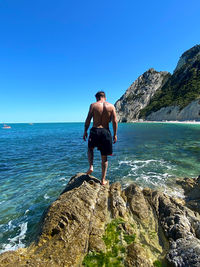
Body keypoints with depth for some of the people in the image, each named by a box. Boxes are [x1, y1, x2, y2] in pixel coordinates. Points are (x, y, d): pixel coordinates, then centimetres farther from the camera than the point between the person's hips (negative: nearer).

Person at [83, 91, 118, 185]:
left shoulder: (93, 105, 1)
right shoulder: (111, 106, 4)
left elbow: (88, 119, -2)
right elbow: (114, 121, 0)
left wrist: (85, 131, 7)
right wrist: (115, 134, 6)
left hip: (95, 131, -1)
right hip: (106, 132, 1)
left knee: (90, 148, 30)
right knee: (104, 157, 12)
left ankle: (91, 167, 12)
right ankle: (103, 180, 20)